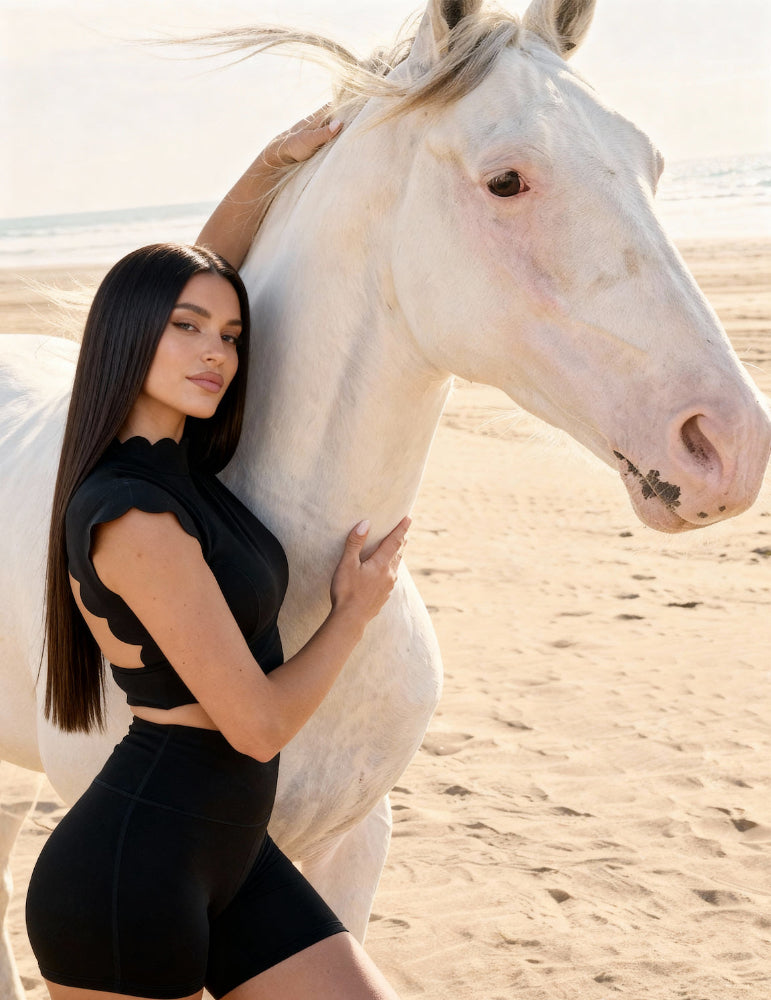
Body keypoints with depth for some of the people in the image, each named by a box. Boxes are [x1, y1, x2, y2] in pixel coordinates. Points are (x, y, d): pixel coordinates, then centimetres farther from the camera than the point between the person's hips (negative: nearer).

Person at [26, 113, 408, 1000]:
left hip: (227, 856, 9)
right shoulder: (137, 517, -22)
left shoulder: (168, 458, 4)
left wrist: (278, 161, 9)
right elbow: (257, 725, -19)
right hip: (132, 871, -9)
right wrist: (355, 609, -4)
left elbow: (203, 270, 18)